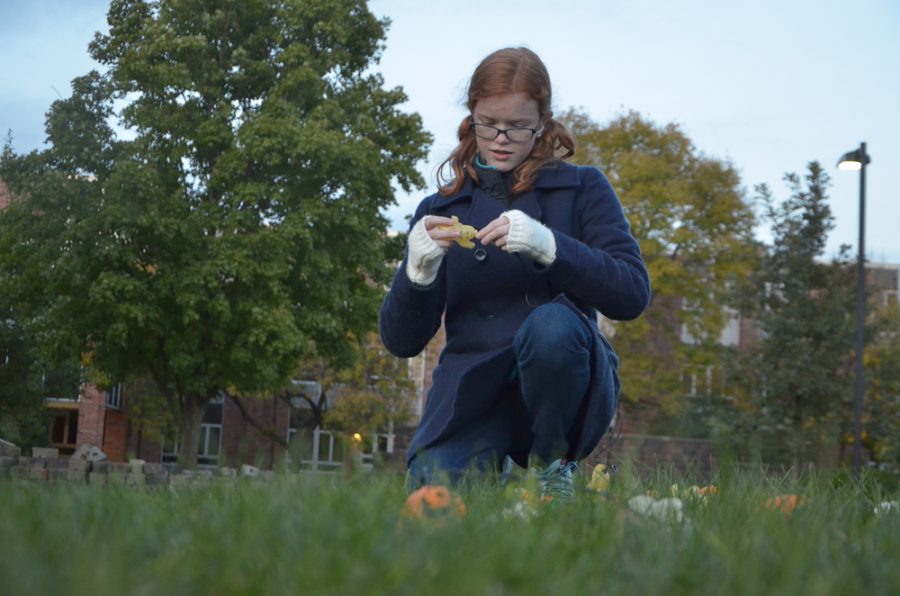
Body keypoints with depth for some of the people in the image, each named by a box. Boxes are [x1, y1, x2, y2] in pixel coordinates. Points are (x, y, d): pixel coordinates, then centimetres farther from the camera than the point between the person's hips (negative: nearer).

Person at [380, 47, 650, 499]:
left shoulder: (582, 189, 5)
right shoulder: (440, 210, 10)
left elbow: (633, 293, -8)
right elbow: (400, 341, 4)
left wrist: (548, 246, -23)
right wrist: (418, 271, -17)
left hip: (563, 388, -1)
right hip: (472, 391, 1)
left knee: (551, 325, -34)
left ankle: (554, 466, -8)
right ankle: (489, 468, 9)